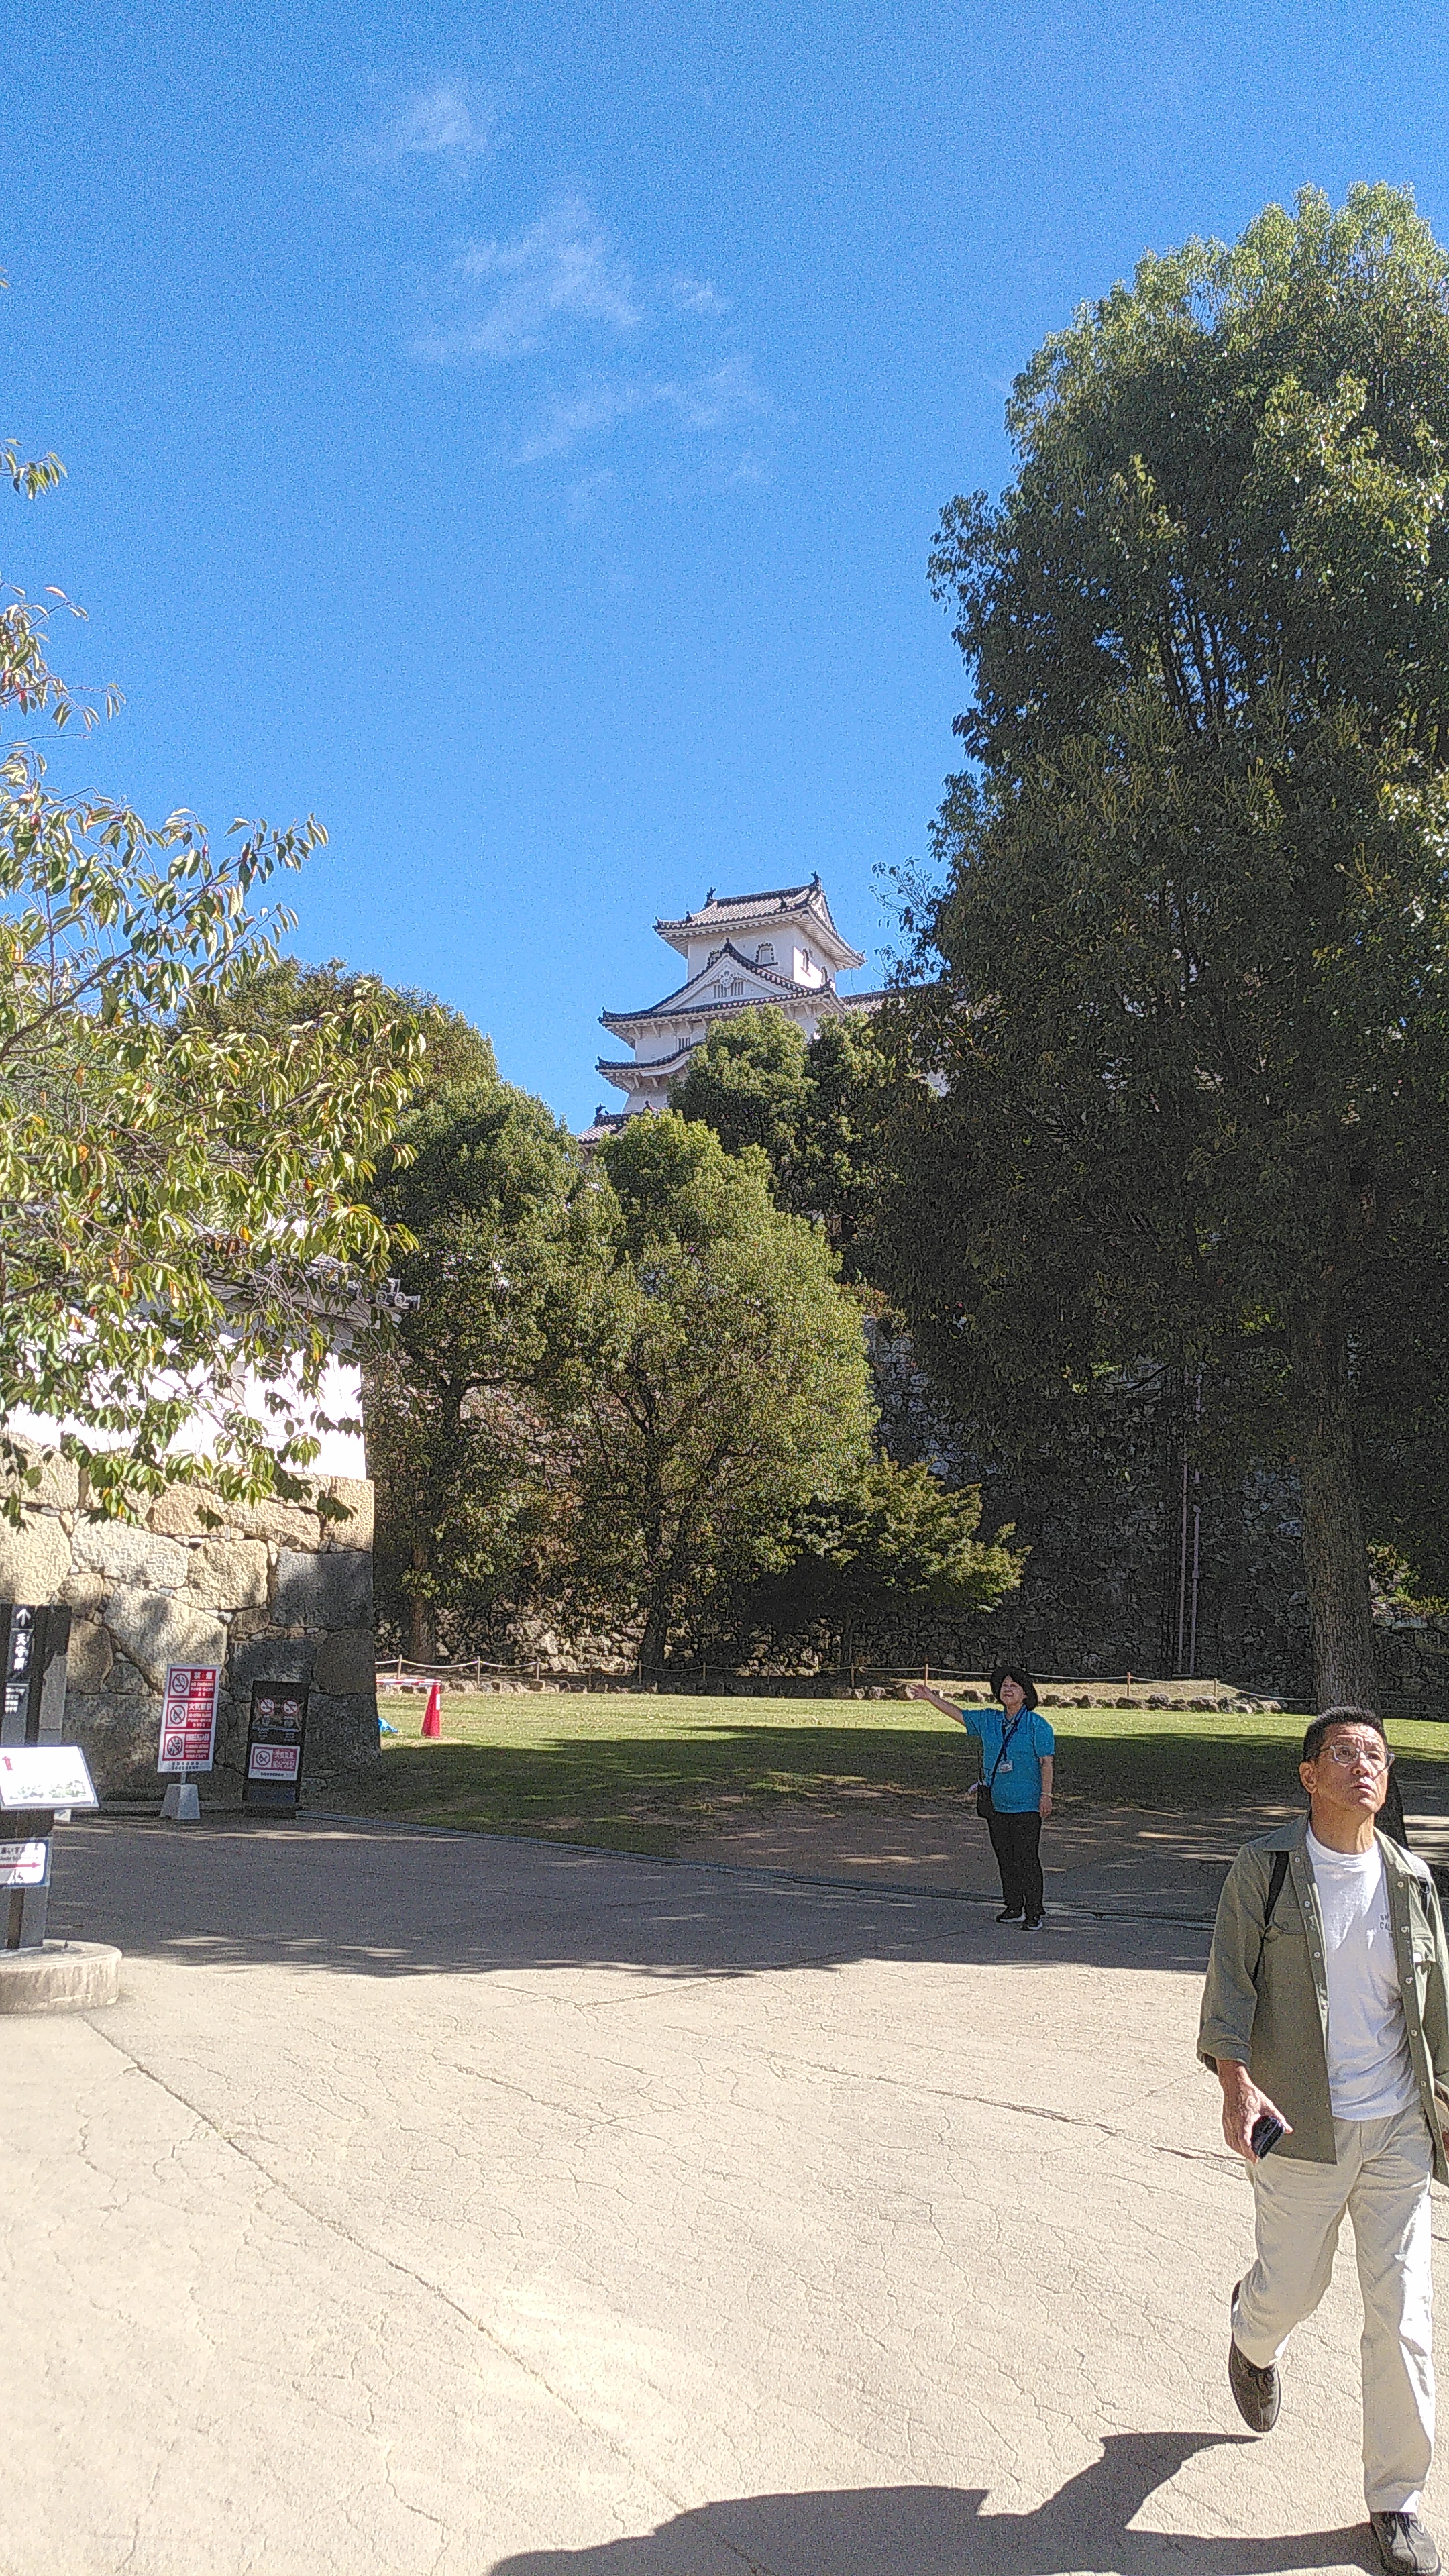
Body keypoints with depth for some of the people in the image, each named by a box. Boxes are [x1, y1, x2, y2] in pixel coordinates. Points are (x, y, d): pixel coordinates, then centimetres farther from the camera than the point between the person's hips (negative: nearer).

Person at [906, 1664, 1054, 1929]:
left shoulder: (1037, 1725, -6)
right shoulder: (989, 1720, 10)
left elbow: (1047, 1762, -7)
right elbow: (959, 1713, 17)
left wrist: (1046, 1794, -11)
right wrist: (930, 1697, 13)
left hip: (1026, 1805, -6)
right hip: (997, 1802, 6)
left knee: (1027, 1858, -6)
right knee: (1004, 1857, 11)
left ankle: (1035, 1912, 1)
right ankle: (1013, 1907, 22)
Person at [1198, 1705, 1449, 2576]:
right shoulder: (1264, 1868, -8)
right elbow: (1229, 1982, -10)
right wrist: (1237, 2083, -22)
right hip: (1300, 2128, -2)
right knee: (1293, 2288, 11)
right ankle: (1254, 2338, 49)